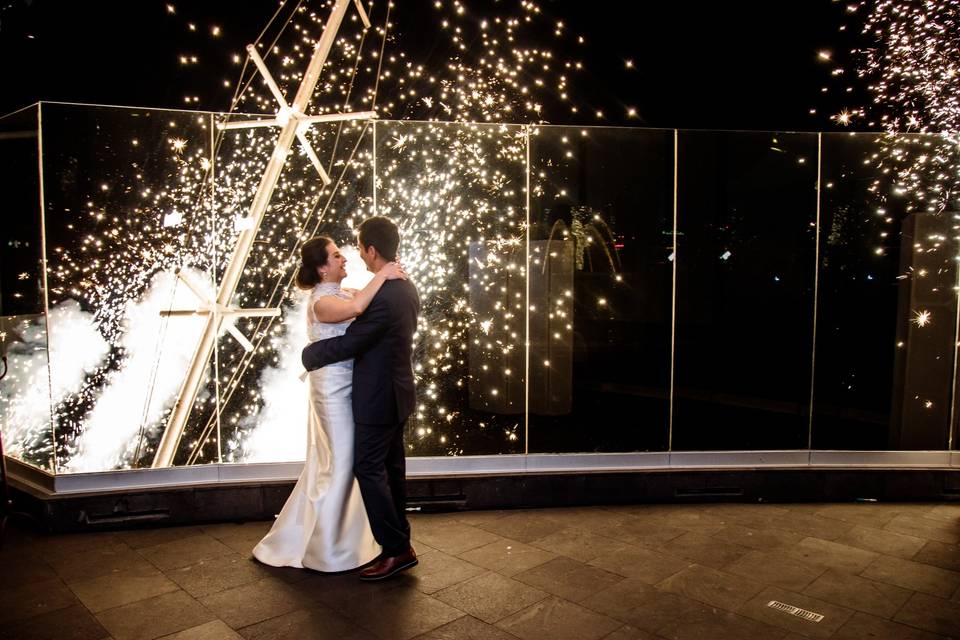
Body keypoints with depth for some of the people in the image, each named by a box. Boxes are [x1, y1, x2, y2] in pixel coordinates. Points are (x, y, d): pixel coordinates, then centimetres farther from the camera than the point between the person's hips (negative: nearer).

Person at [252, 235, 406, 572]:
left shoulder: (345, 293, 8)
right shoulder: (321, 302, -20)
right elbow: (356, 308, -39)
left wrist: (392, 278, -6)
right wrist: (381, 276, -30)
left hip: (347, 386, 9)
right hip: (334, 388, -9)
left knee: (328, 463, 19)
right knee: (340, 464, 3)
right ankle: (327, 548, 20)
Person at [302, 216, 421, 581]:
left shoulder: (383, 297, -25)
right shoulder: (407, 289, 6)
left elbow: (348, 344, -19)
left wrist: (309, 354, -4)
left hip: (378, 398, -10)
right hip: (397, 392, 10)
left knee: (368, 469, 0)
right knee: (391, 468, 17)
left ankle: (397, 550, 6)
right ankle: (398, 541, 28)